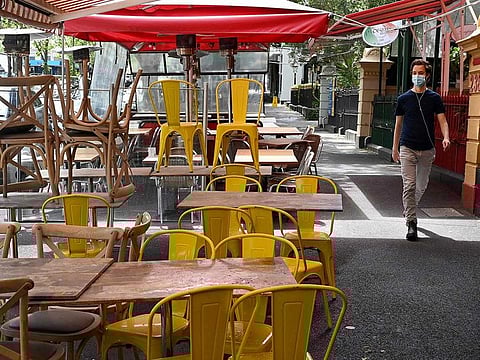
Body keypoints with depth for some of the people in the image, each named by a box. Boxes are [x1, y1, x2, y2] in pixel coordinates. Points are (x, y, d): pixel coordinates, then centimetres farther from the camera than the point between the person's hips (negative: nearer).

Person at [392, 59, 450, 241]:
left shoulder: (434, 98, 3)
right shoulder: (403, 98, 3)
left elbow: (442, 120, -1)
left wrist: (445, 137, -22)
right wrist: (395, 148, 10)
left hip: (427, 149, 2)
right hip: (408, 148, -1)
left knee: (421, 186, 13)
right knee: (409, 185, -10)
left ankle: (408, 208, 39)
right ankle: (411, 223, -8)